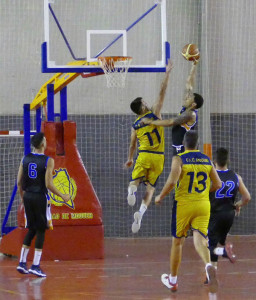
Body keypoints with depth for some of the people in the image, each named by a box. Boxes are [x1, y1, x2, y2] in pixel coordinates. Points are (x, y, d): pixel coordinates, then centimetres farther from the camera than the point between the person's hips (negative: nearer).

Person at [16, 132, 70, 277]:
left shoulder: (25, 159, 4)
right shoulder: (48, 161, -12)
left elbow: (19, 182, 6)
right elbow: (48, 184, -16)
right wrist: (63, 196, -4)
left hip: (27, 197, 5)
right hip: (40, 198, -5)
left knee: (31, 229, 17)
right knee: (41, 230, 2)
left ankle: (22, 262, 14)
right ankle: (35, 266, -2)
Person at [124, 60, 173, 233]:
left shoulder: (135, 126, 7)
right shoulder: (154, 114, -1)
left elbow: (133, 145, 19)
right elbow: (162, 94, 0)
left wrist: (130, 159, 34)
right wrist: (167, 74, 4)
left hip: (144, 156, 1)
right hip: (158, 157, -1)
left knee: (135, 180, 7)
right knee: (150, 188, 3)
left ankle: (132, 190, -31)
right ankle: (141, 212, -18)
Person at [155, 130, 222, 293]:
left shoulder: (179, 159, -7)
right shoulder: (207, 160, 7)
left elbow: (172, 182, -20)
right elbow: (218, 185, 10)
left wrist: (160, 197, -5)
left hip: (183, 204, -2)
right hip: (203, 205, 2)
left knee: (177, 241, 13)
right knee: (200, 239, -6)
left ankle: (173, 280, 26)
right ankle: (209, 265, -39)